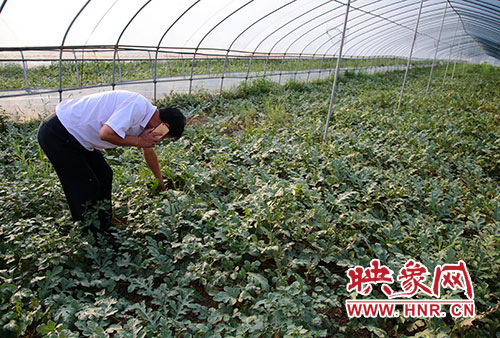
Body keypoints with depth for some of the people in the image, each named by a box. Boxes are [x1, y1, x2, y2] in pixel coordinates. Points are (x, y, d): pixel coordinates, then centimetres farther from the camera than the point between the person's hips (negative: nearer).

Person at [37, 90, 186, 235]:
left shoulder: (144, 116, 7)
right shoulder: (137, 106, -24)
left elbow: (149, 151, 23)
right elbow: (107, 134, -36)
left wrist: (160, 181, 36)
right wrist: (139, 141, -20)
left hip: (75, 135, 10)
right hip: (56, 135, -10)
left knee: (104, 176, 13)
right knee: (86, 188, -3)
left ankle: (104, 227, 28)